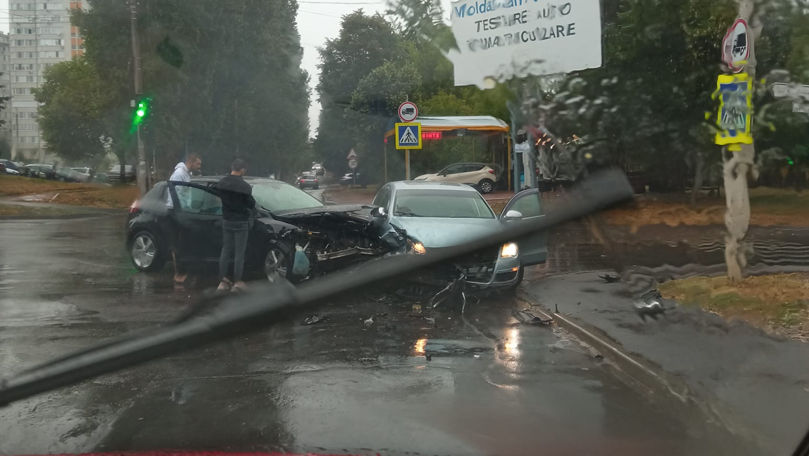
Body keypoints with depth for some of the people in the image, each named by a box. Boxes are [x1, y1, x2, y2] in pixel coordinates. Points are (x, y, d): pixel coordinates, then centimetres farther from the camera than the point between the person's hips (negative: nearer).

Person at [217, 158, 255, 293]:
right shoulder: (244, 186, -20)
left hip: (226, 221, 5)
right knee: (239, 253, 3)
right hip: (241, 222, -5)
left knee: (225, 251, 13)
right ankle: (237, 282, 8)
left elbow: (220, 198, 8)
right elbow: (251, 204, -11)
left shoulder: (221, 183, -2)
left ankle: (223, 282, 16)